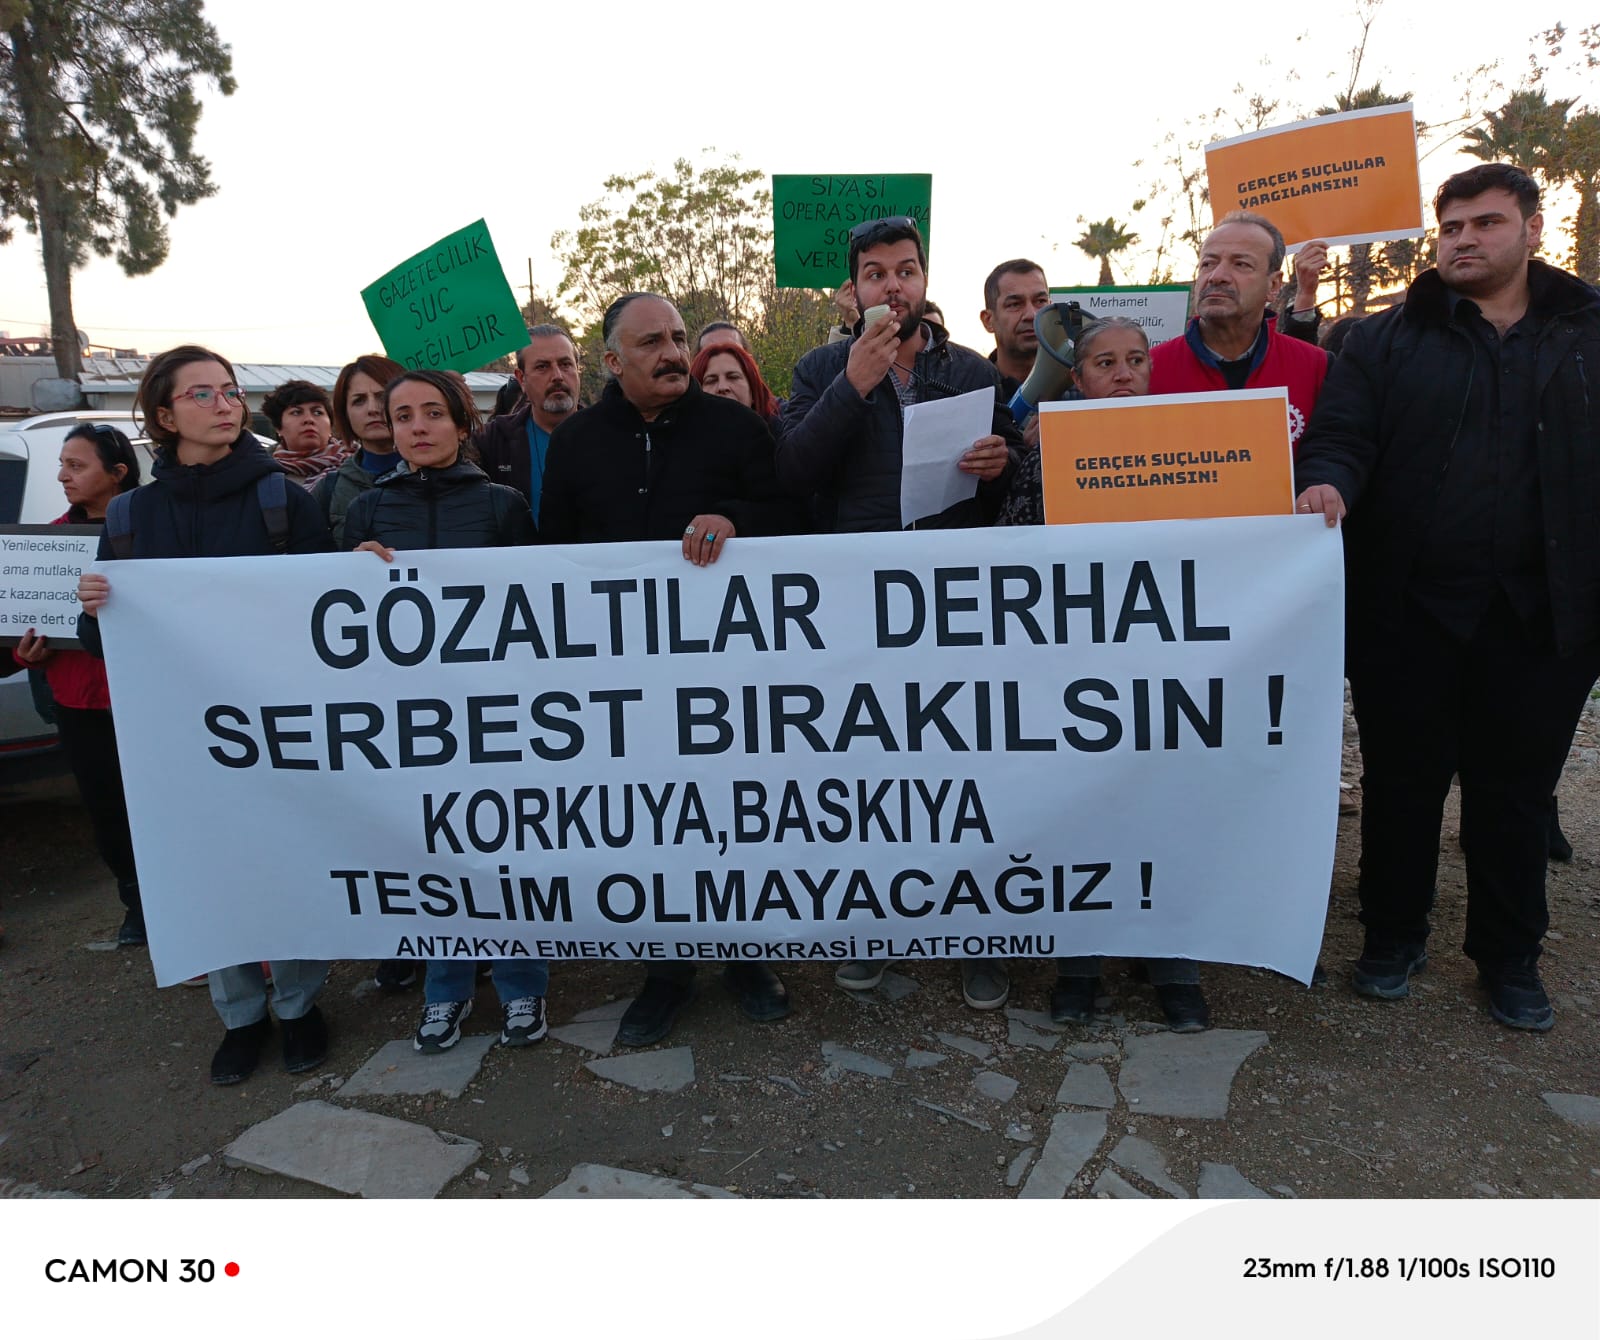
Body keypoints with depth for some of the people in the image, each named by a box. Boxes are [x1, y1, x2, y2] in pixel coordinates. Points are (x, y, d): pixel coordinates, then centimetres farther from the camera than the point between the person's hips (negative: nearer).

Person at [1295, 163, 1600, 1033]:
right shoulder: (1387, 340, 5)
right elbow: (1343, 434, -6)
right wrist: (1327, 481, -29)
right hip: (1408, 609, -1)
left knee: (1517, 789, 12)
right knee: (1402, 780, 10)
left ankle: (1509, 958, 29)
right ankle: (1394, 936, 28)